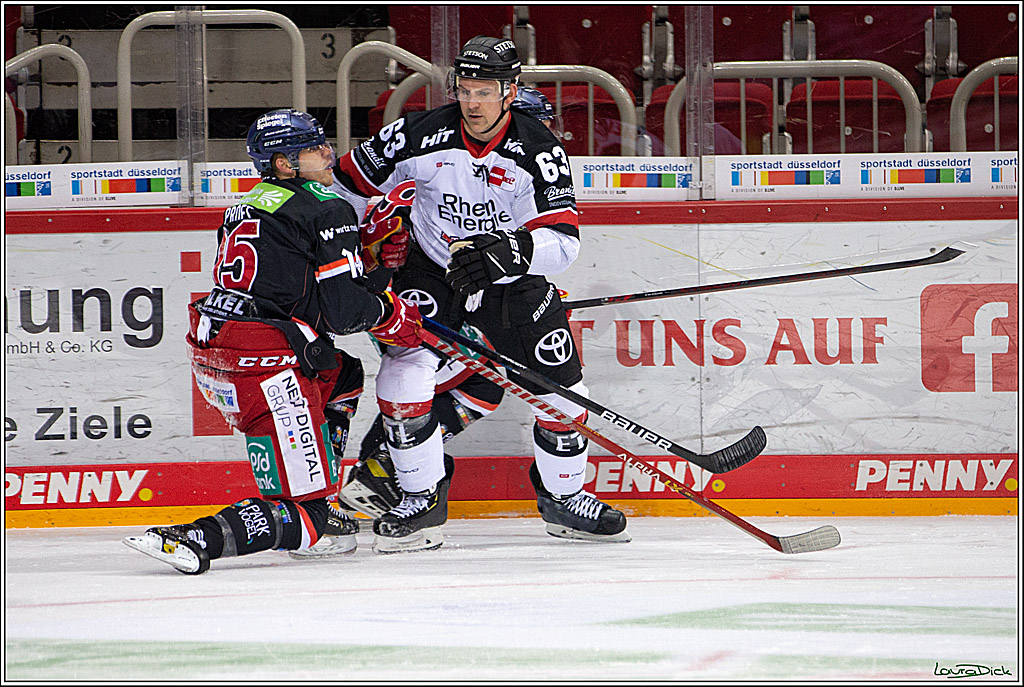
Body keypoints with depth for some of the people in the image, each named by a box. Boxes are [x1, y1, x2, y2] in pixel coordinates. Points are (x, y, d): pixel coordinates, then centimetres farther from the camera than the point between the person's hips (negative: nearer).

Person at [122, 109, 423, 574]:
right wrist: (393, 315, 8)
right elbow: (343, 311, -10)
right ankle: (195, 539, -26)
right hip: (263, 368, -9)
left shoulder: (250, 206, 21)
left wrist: (371, 248, 17)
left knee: (342, 375, 34)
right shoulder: (327, 209, -5)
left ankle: (315, 507, 27)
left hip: (210, 356, 9)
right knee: (303, 516, -5)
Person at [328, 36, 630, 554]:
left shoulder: (538, 151, -18)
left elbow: (563, 240, -25)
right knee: (404, 372, -22)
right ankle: (422, 499, -6)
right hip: (432, 272, -1)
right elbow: (350, 183, -3)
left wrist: (511, 251, -43)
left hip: (514, 279, 1)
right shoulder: (419, 137, -18)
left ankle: (561, 497, 23)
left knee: (561, 389, -2)